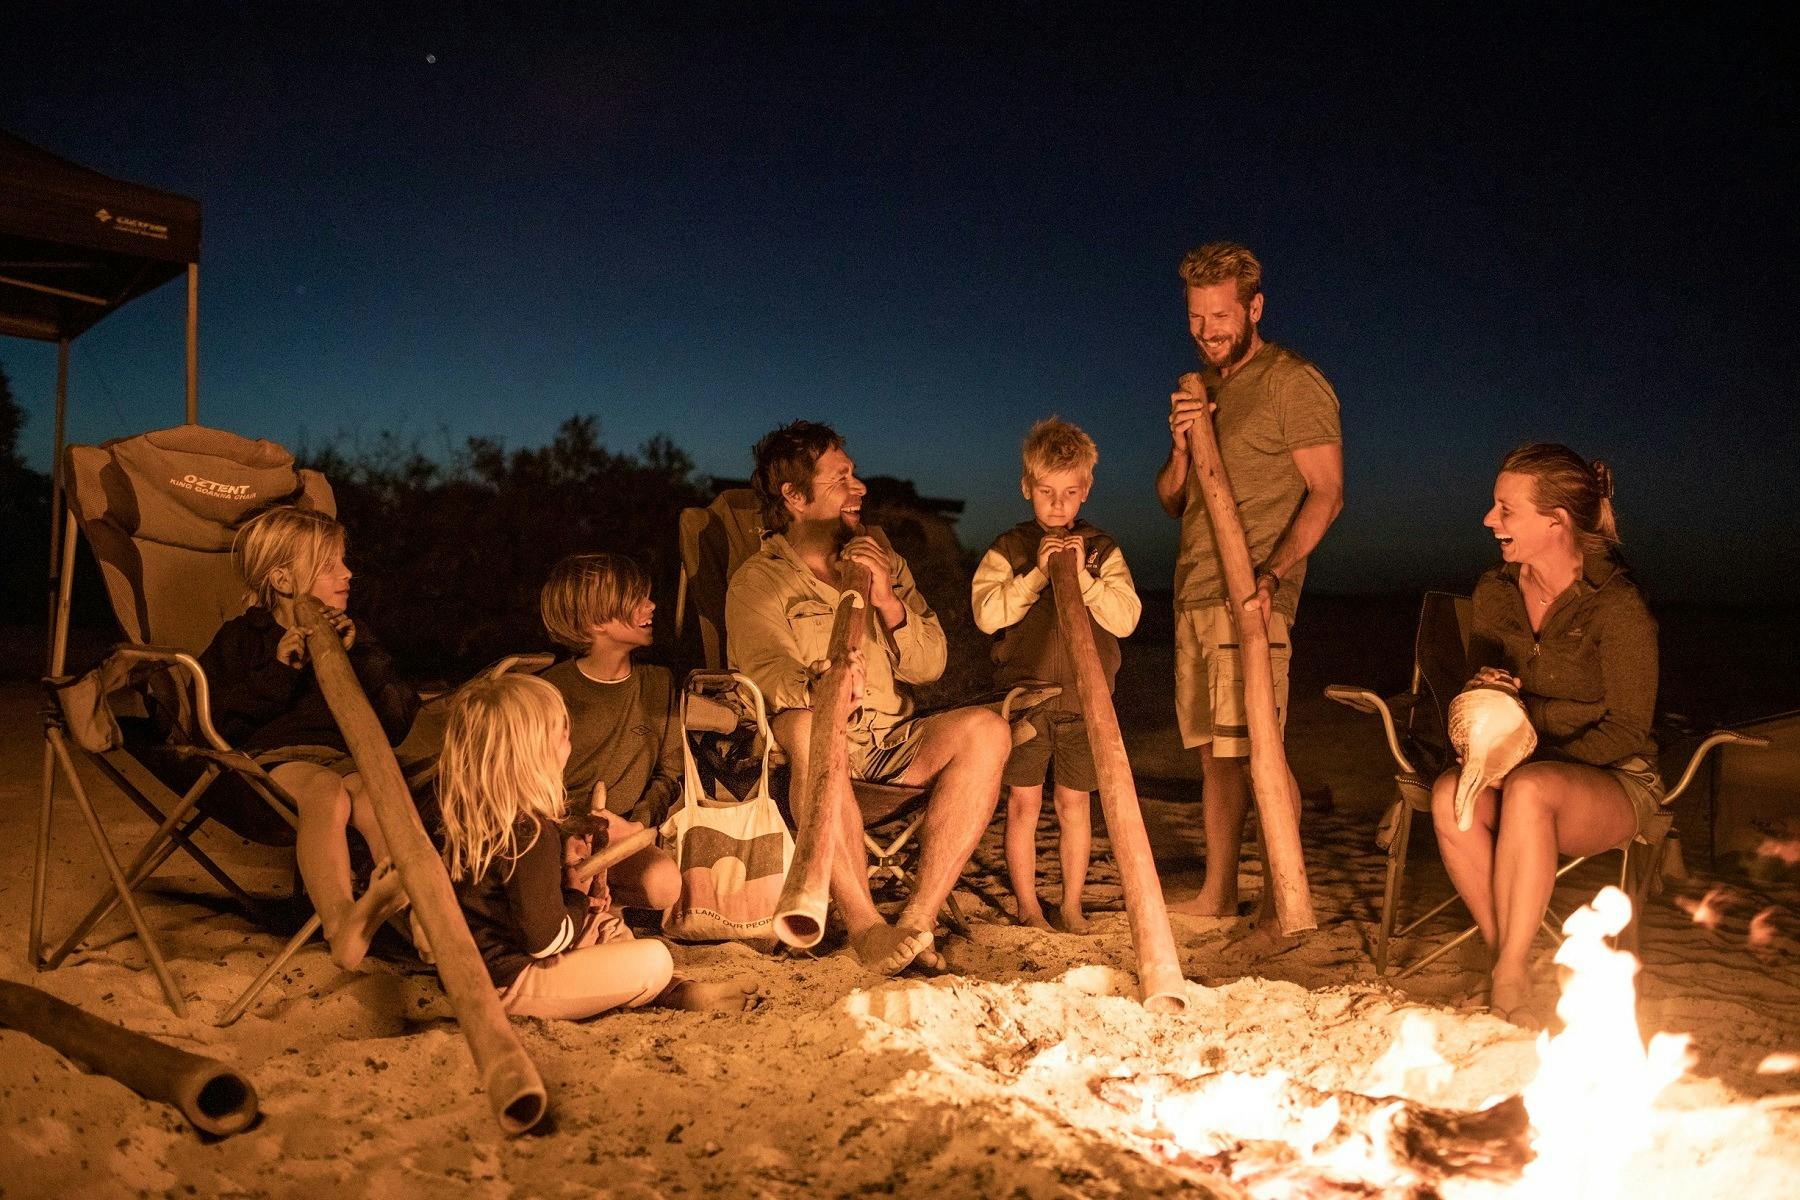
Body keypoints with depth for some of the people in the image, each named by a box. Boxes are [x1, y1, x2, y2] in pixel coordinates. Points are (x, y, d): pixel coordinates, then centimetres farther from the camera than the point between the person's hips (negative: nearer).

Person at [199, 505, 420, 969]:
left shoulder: (353, 635, 26)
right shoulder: (242, 636, 17)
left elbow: (397, 724, 16)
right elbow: (220, 725, 3)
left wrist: (359, 656, 4)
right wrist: (278, 671, -7)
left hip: (348, 756, 3)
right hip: (276, 756, -3)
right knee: (327, 792, -39)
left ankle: (406, 889, -63)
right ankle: (341, 926, -55)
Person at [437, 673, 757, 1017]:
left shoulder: (474, 817, 3)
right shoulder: (530, 835, -26)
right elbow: (545, 940, -23)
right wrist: (578, 896, -4)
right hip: (506, 984, -10)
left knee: (606, 924, 26)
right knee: (653, 960, -18)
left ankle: (674, 988, 13)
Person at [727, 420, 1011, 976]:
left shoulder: (881, 558, 16)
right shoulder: (757, 582, 1)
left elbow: (929, 665, 8)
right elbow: (767, 674, -18)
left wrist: (888, 602, -10)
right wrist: (815, 685, -41)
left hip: (893, 753, 5)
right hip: (817, 766, -4)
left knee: (987, 729, -22)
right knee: (808, 724, -37)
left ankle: (919, 919, -27)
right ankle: (863, 924, -36)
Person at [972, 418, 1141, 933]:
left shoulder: (1102, 551, 5)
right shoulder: (1008, 548, 2)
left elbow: (1126, 619, -6)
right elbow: (986, 613, -10)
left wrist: (1083, 576, -17)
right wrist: (1036, 573, -17)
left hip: (1084, 700, 1)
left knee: (1073, 802, 7)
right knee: (1023, 801, 2)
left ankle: (1072, 903, 19)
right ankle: (1027, 904, 14)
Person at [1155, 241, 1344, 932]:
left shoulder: (1292, 382, -4)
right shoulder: (1202, 386, 20)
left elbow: (1326, 493, -10)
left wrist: (1270, 574, -22)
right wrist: (1180, 448, -2)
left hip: (1251, 598, -7)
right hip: (1194, 595, 7)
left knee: (1256, 751, -11)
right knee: (1213, 752, 9)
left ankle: (1283, 906, -5)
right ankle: (1217, 894, 16)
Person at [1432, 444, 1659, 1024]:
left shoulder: (1618, 606, -14)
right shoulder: (1494, 592, 5)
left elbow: (1625, 731, -12)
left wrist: (1533, 758, -24)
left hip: (1612, 781, -4)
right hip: (1519, 767, 5)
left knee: (1528, 789, -39)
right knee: (1450, 795, -31)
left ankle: (1508, 976, -27)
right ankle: (1508, 959, -20)